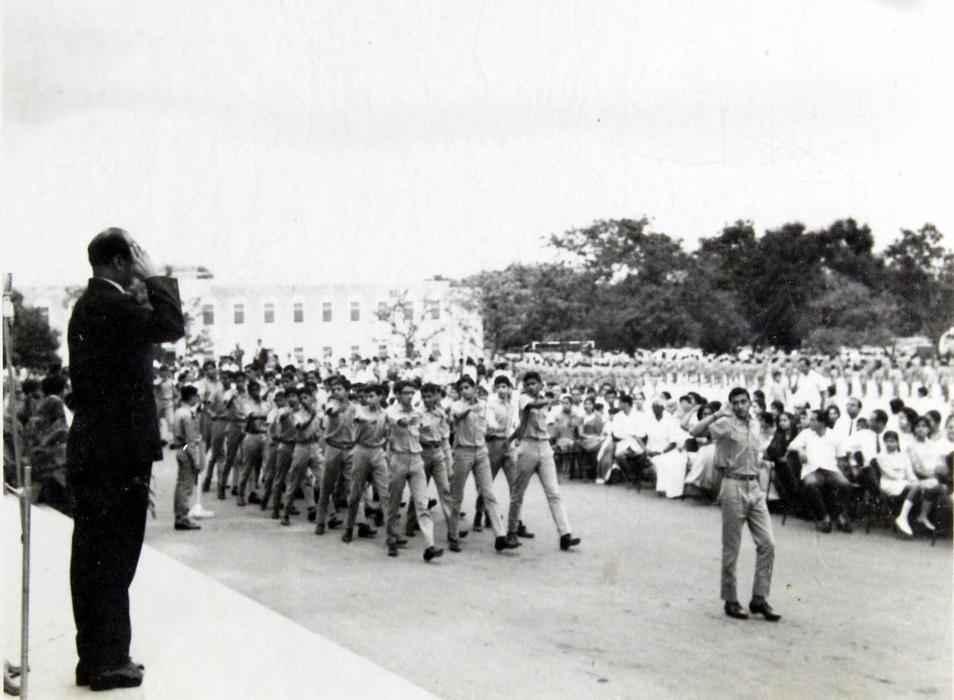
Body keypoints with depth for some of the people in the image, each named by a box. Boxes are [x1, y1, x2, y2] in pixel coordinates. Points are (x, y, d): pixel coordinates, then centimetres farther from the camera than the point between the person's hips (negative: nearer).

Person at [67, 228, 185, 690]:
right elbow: (172, 326, -22)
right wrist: (153, 277, -12)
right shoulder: (110, 304, -15)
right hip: (117, 451, -10)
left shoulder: (89, 305, 16)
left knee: (93, 557, 12)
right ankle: (108, 661, 3)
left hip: (93, 449, 10)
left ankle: (95, 656, 20)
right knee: (114, 557, -3)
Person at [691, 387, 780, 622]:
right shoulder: (726, 424, -9)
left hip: (755, 488, 6)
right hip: (734, 487, -6)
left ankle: (759, 599, 10)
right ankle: (731, 601, 13)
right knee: (731, 548, 2)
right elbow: (695, 432, -23)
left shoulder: (755, 423, 11)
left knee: (767, 544, 1)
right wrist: (717, 414, -29)